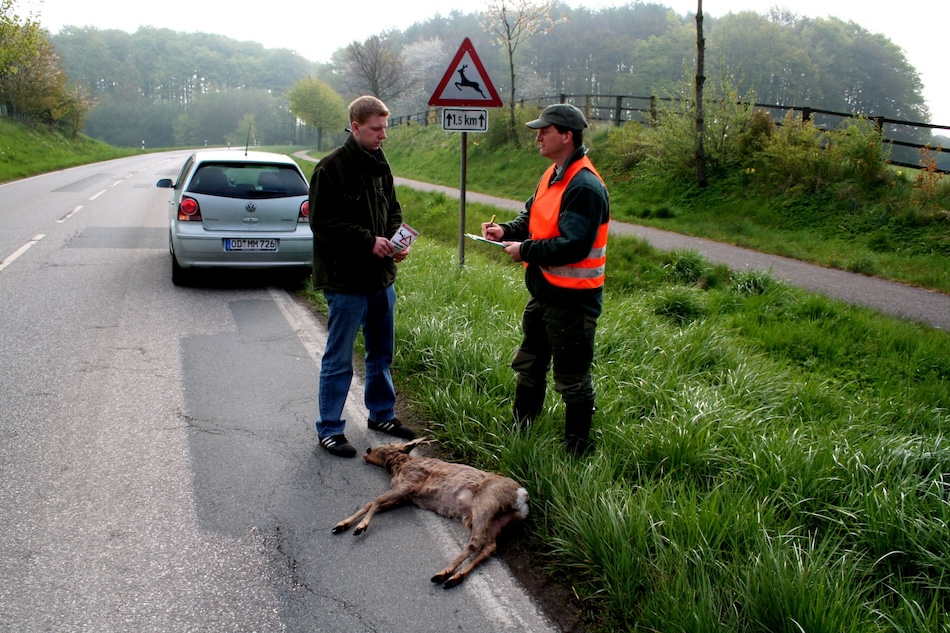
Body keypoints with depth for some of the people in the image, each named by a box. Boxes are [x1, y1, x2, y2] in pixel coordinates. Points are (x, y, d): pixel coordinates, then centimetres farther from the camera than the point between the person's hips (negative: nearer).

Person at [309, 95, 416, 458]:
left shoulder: (380, 165, 10)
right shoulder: (331, 168, -13)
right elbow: (322, 222, -18)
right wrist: (368, 241, -22)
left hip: (381, 278, 8)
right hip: (346, 281, -7)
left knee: (381, 353, 19)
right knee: (338, 360, 2)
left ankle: (381, 414, 35)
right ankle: (329, 430, 14)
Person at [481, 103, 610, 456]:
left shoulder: (584, 188, -23)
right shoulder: (553, 175, 9)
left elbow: (573, 246, -28)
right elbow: (533, 216, 20)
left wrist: (525, 251, -18)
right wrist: (507, 231, 0)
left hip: (572, 299, -10)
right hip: (544, 293, 11)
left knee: (572, 380, 3)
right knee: (528, 367, 22)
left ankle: (576, 451, 18)